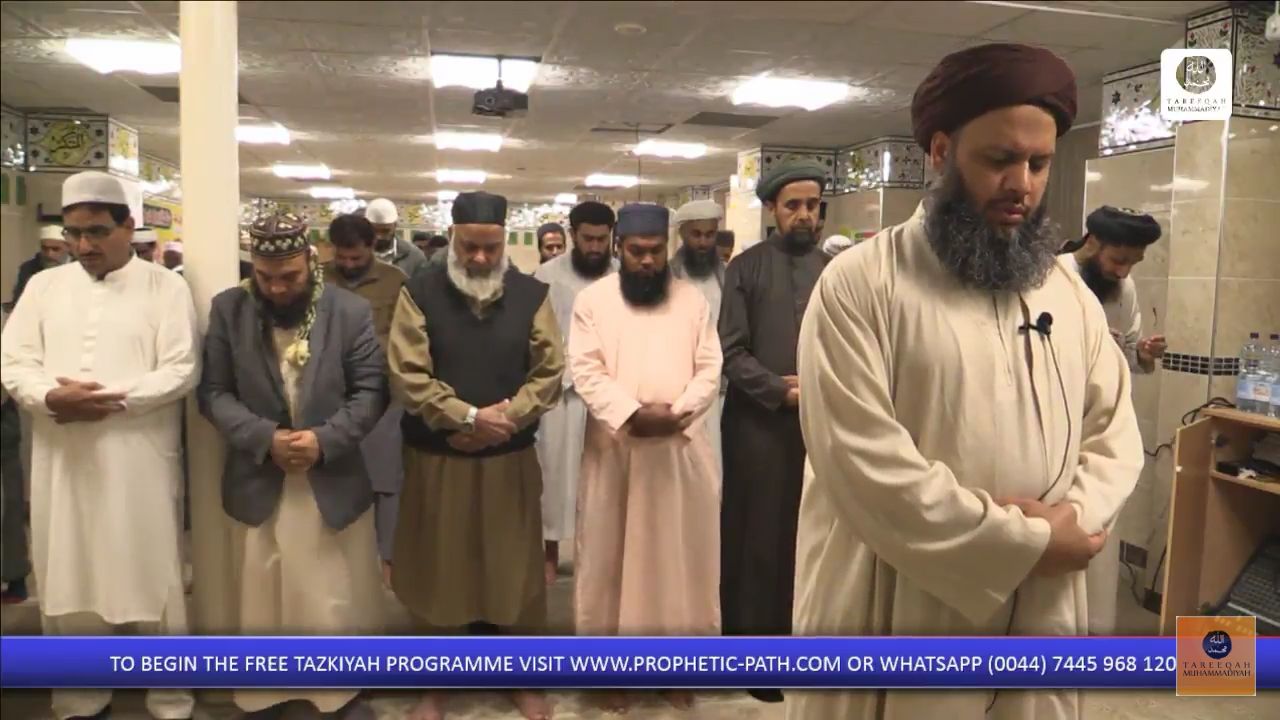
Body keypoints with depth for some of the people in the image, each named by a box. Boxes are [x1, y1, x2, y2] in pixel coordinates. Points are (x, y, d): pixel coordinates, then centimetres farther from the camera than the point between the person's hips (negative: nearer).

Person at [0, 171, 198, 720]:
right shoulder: (44, 285, 11)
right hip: (62, 462, 4)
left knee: (151, 581, 4)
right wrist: (51, 396, -15)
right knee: (68, 583, 12)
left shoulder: (165, 287, 0)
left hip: (139, 460, -3)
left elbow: (181, 371, -8)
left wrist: (111, 398, -18)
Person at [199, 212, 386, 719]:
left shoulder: (351, 311, -6)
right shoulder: (227, 310, -2)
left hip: (334, 481, -1)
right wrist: (265, 438, -18)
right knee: (264, 599, 15)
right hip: (258, 483, 1)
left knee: (341, 598, 11)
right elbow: (213, 393, -3)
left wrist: (325, 440, -19)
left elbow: (371, 391, -6)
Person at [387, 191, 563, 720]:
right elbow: (408, 375, -11)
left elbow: (550, 373, -4)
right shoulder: (420, 293, -4)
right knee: (438, 572, 12)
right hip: (436, 461, -1)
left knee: (514, 570, 10)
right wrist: (468, 416, -18)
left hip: (509, 460, 1)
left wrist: (504, 419, -15)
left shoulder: (531, 295, 0)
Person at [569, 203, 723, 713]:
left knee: (680, 553, 9)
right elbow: (585, 370, -7)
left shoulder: (693, 300, 7)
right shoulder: (592, 299, 2)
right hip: (614, 447, -1)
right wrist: (630, 413, -20)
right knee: (611, 553, 7)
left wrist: (677, 411, -16)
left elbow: (710, 369, 1)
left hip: (681, 446, 2)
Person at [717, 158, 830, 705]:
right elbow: (732, 352, -4)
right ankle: (752, 644, 18)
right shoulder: (745, 268, 3)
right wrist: (780, 391, -13)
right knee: (756, 537, 6)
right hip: (758, 424, -2)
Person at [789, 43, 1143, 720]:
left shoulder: (1069, 291, 8)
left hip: (1039, 621, 5)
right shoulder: (859, 284, -12)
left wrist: (1073, 516, -12)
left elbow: (1115, 429, 9)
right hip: (895, 625, -5)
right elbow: (865, 465, -20)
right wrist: (1027, 541, -16)